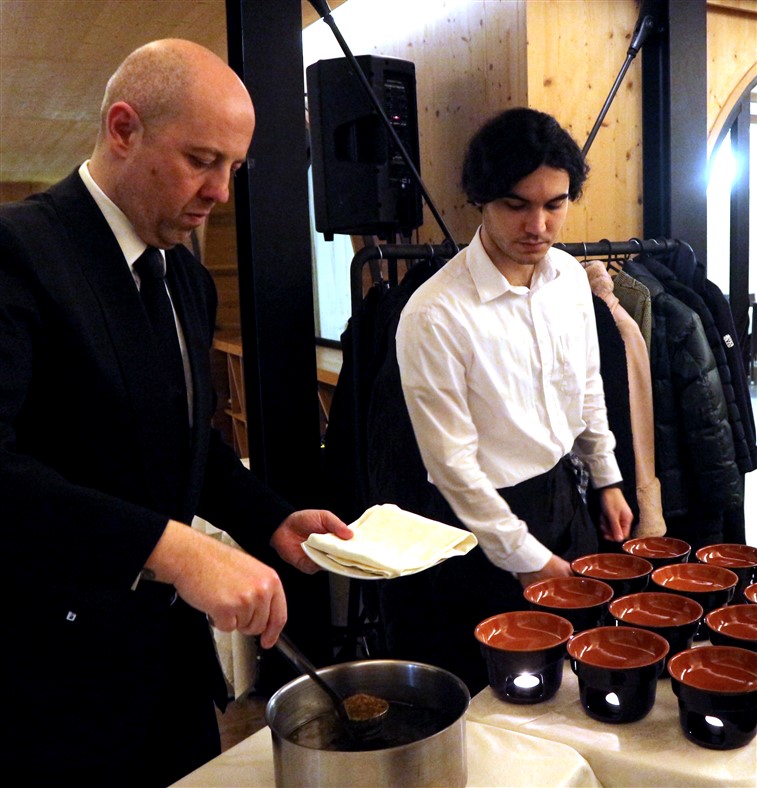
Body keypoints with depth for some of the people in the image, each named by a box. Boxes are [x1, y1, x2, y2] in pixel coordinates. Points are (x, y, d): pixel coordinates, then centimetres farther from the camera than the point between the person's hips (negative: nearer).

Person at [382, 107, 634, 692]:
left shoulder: (570, 277, -3)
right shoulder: (435, 314, -24)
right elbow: (451, 461, -20)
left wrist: (608, 480, 17)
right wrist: (525, 558, -14)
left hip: (564, 491, 6)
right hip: (484, 515, -6)